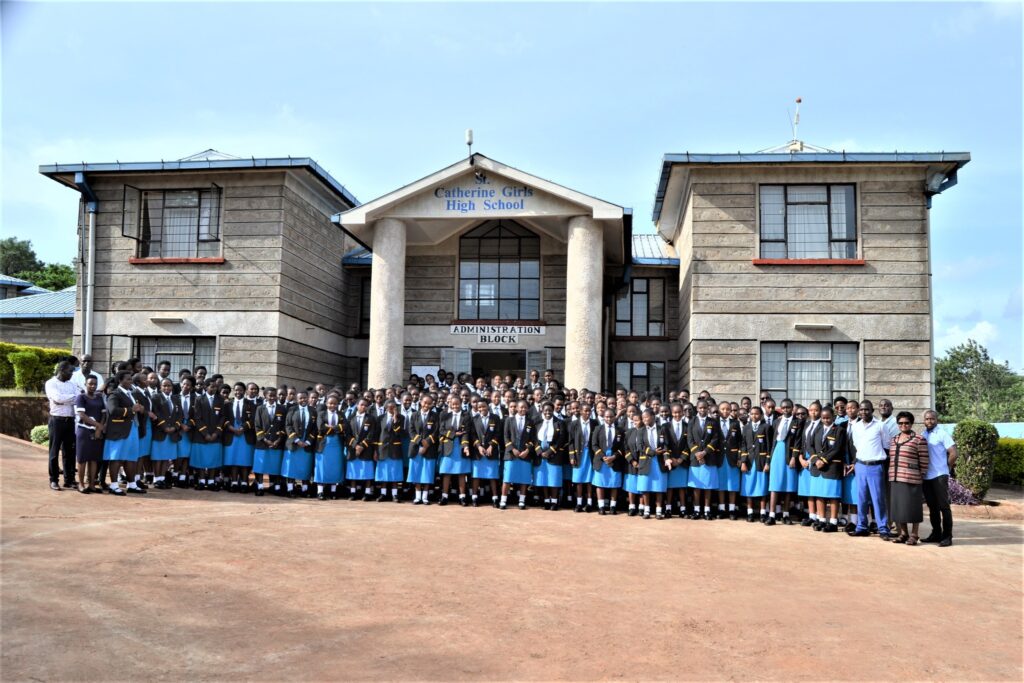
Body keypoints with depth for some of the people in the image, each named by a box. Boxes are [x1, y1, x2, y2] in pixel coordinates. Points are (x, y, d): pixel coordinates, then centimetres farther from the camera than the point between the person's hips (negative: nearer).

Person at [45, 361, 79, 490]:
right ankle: (54, 480, 10)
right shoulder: (51, 383, -2)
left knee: (70, 451, 7)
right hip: (57, 420, -5)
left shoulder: (72, 384, 13)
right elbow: (58, 398, -18)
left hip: (70, 420, 5)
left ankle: (69, 480, 14)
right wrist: (73, 396, -8)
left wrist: (63, 400, -13)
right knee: (55, 451, 3)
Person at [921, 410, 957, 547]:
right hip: (926, 476, 6)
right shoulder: (922, 435, 11)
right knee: (932, 506, 13)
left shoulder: (942, 434, -6)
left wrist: (946, 468, -1)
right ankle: (936, 533, 22)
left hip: (939, 476, -6)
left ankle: (947, 536, 2)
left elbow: (953, 454, -10)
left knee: (943, 506, -2)